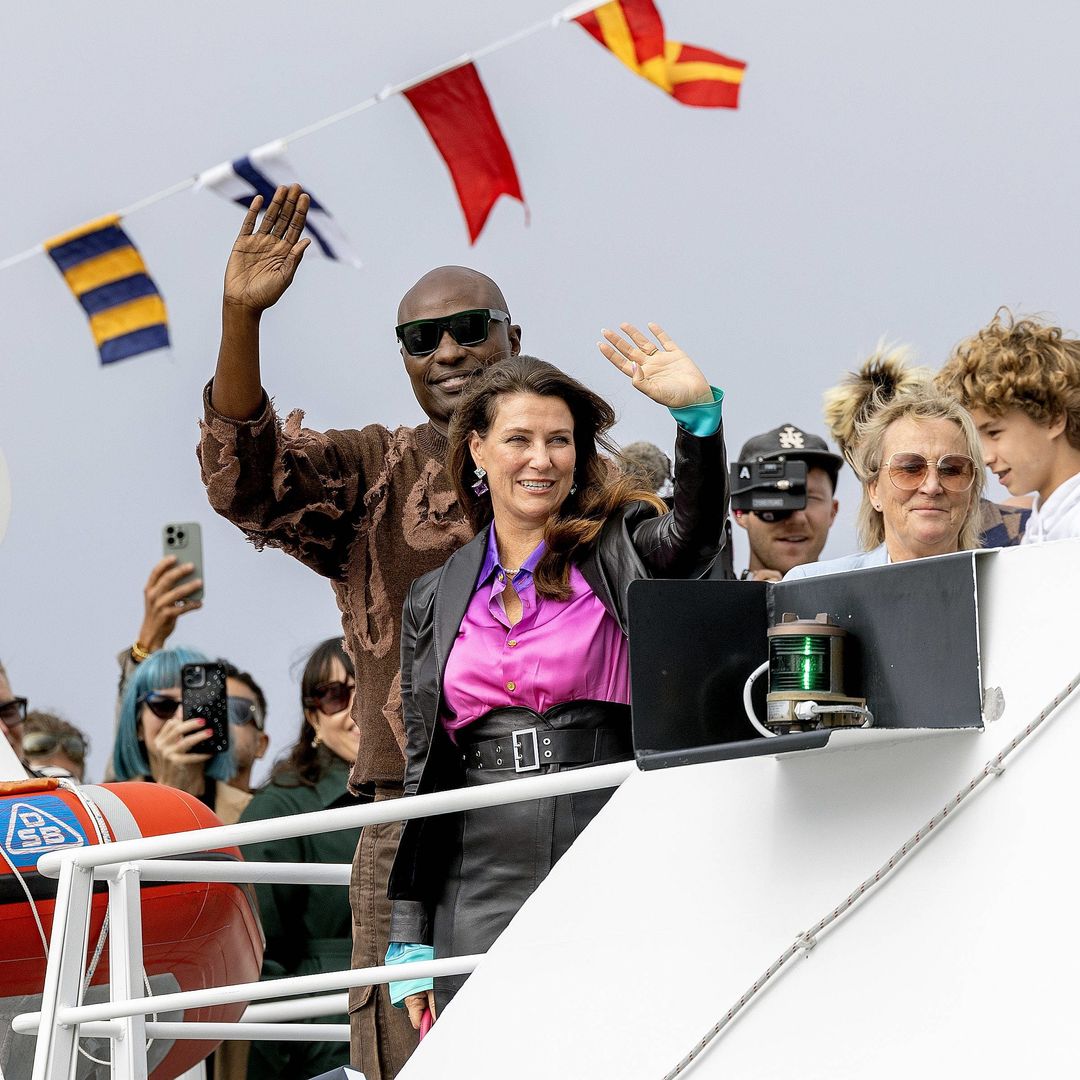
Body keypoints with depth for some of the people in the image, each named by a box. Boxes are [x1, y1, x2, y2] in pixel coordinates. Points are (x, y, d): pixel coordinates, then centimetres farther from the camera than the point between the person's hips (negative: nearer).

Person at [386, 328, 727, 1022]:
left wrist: (698, 412, -35)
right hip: (484, 891, 3)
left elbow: (694, 535, -19)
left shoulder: (616, 553, 6)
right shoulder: (435, 600, 14)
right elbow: (424, 774, 15)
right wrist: (410, 939, 11)